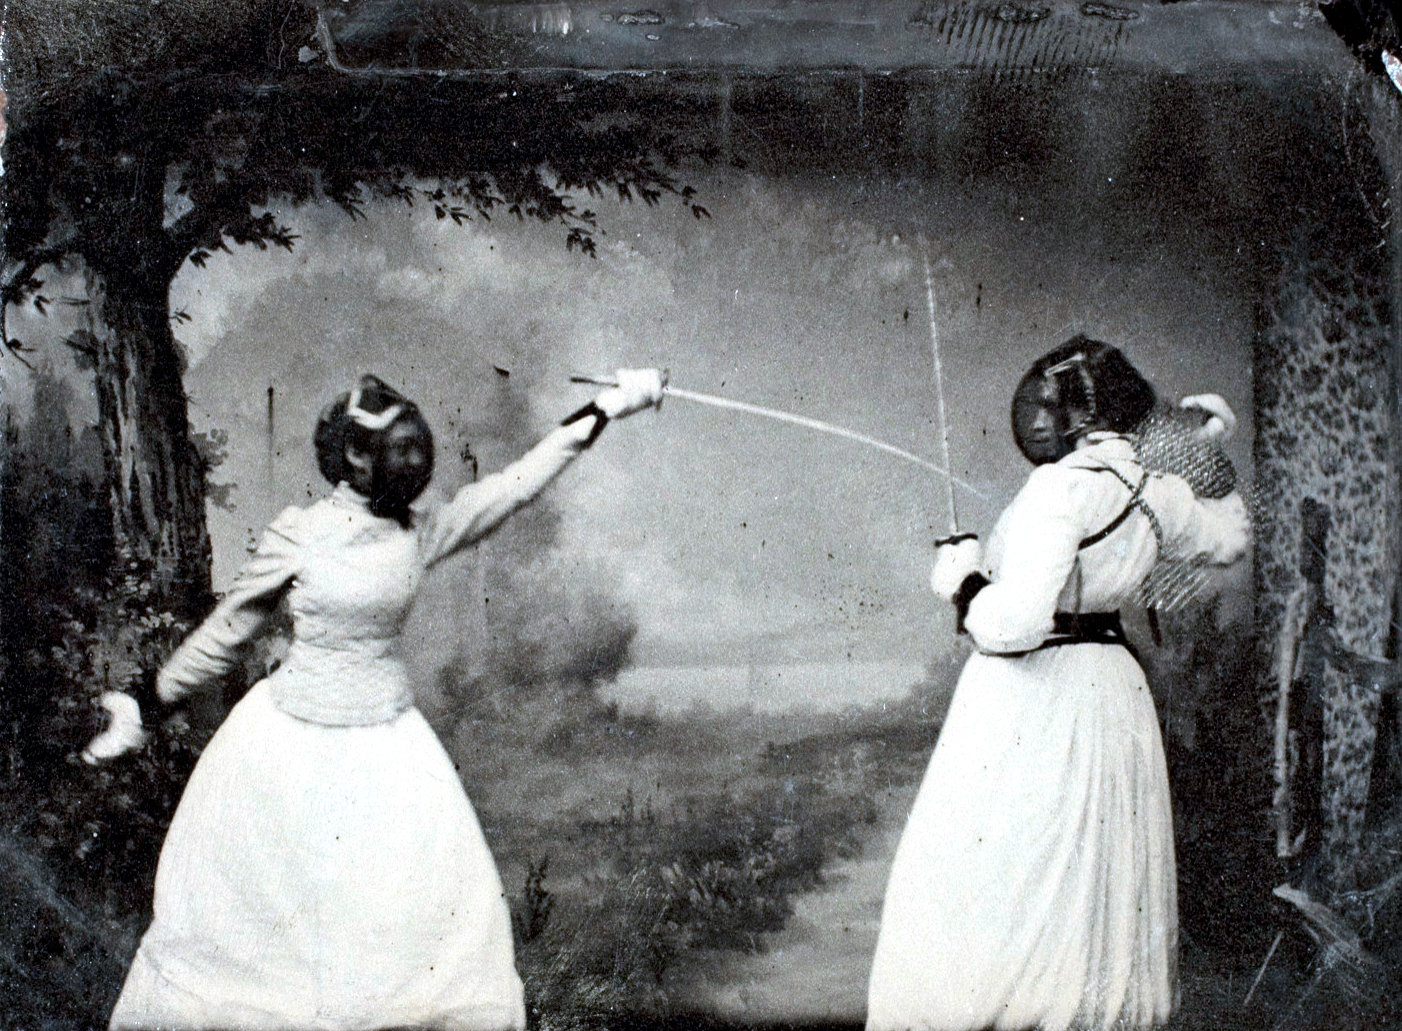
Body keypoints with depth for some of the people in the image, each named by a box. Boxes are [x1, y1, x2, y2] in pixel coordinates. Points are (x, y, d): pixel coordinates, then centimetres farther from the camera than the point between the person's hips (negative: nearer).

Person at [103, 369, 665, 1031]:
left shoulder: (418, 535, -2)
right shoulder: (297, 537, -12)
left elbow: (517, 484, -1)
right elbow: (224, 634, -1)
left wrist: (608, 407, -1)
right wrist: (150, 702, 5)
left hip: (383, 743, 3)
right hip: (292, 745, -3)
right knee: (244, 901, 8)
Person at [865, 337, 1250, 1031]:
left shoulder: (1063, 486, -20)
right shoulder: (1162, 493, 2)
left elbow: (1014, 621, -27)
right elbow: (1228, 539, 25)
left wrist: (962, 580, -8)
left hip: (1030, 695, -7)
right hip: (1112, 689, 8)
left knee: (991, 879, 3)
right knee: (1092, 876, 17)